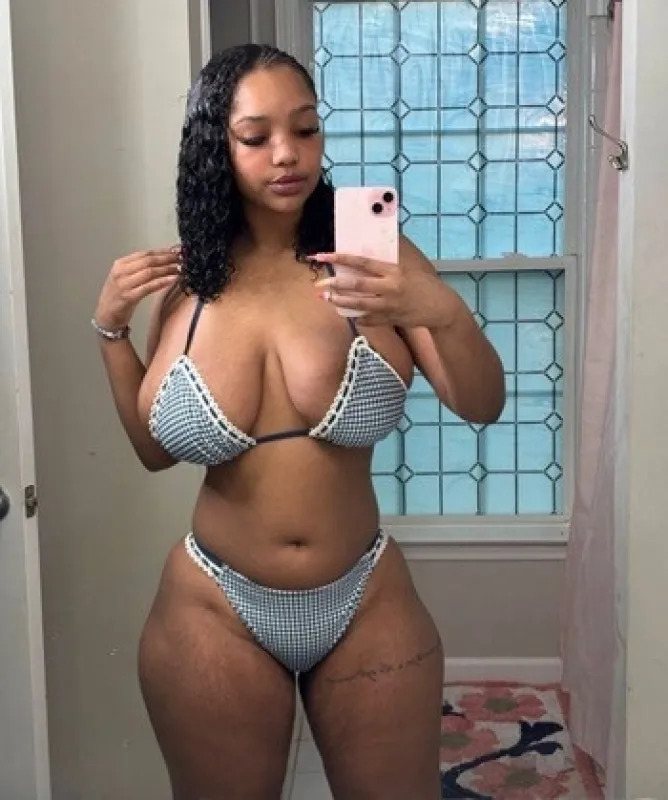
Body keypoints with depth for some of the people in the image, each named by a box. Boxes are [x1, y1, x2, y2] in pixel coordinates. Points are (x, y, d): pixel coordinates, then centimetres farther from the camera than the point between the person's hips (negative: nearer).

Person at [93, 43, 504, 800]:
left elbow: (482, 405, -13)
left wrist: (445, 313, -32)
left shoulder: (371, 254, -9)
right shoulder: (187, 281, -3)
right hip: (215, 612, 1)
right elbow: (155, 449, 7)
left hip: (366, 605, -1)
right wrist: (110, 330, -4)